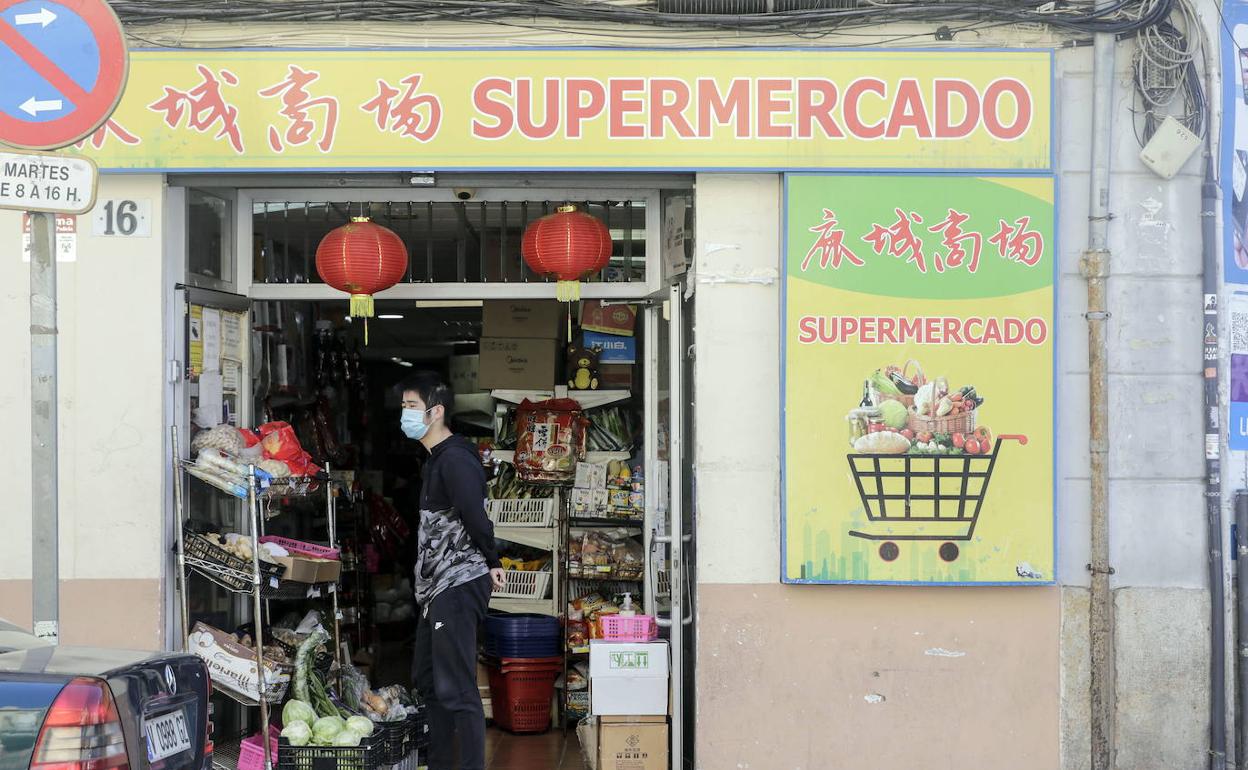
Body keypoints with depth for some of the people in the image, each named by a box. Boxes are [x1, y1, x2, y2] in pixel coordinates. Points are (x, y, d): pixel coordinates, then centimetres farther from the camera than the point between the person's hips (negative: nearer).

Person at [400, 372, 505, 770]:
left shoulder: (455, 458, -15)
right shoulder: (436, 459, 18)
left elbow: (474, 515, -25)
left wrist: (491, 563, -14)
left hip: (458, 586, -11)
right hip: (437, 587, 11)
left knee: (455, 689, -10)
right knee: (430, 683, 17)